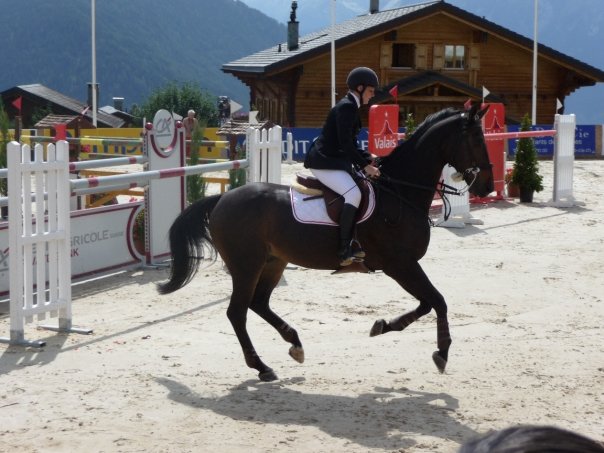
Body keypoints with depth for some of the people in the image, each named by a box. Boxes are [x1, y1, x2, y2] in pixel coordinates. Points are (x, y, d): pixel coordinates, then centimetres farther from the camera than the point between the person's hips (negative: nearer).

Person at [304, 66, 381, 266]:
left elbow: (349, 144, 23)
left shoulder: (350, 107, 17)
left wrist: (367, 158, 12)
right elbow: (345, 143, -21)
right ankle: (344, 250, -28)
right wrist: (365, 165, -17)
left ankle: (353, 244, 12)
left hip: (335, 160, 11)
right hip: (324, 162, -11)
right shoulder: (346, 107, -15)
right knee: (353, 194, -27)